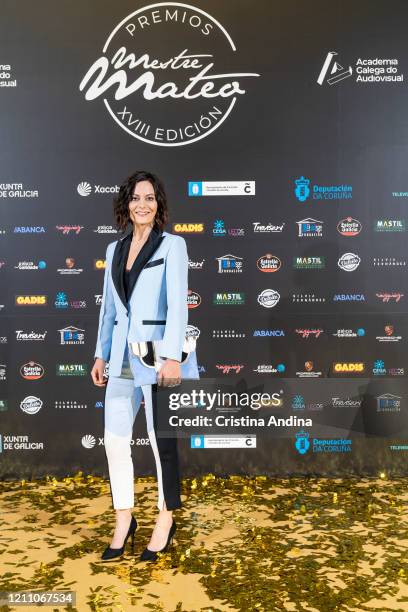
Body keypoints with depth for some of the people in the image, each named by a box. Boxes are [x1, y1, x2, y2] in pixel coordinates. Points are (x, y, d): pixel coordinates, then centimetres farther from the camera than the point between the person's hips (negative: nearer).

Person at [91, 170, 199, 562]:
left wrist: (171, 356, -21)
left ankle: (166, 519, 25)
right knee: (114, 440, 7)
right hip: (122, 356, 5)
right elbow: (109, 306, 16)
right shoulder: (114, 250, 14)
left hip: (159, 354, -5)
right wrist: (101, 354, 13)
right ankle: (124, 521, 26)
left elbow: (177, 302, -12)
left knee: (161, 441, 6)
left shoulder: (172, 244, -3)